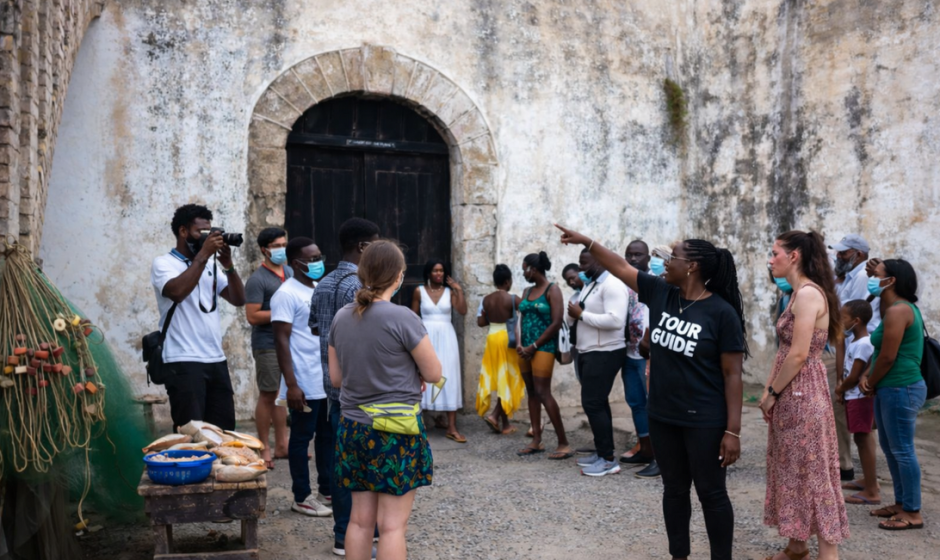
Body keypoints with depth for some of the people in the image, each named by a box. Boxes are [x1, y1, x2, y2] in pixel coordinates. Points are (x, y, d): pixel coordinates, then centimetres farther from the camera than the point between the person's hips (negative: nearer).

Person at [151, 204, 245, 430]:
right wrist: (203, 255, -17)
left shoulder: (211, 266, 15)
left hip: (217, 360, 6)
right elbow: (177, 292, -22)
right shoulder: (163, 263, -1)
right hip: (184, 362, -6)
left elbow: (238, 299, 10)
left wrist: (228, 265, -3)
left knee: (225, 431, 9)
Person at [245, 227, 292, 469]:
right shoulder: (257, 279, -10)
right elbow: (253, 316, -16)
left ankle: (281, 444, 20)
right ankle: (265, 449, 9)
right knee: (268, 395, 0)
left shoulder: (289, 272, 13)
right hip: (267, 346, -7)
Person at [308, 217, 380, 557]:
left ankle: (343, 530, 22)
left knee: (340, 457, 13)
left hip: (335, 383, 9)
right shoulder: (358, 285, -17)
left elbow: (314, 328, 21)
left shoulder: (323, 284, 11)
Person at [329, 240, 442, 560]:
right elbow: (434, 374, -8)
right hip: (396, 430, -6)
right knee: (393, 524, 2)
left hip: (353, 428, 6)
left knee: (361, 519, 14)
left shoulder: (342, 318, 3)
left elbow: (336, 377, 11)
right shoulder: (402, 318, -16)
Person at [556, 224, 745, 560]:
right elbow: (620, 267, 10)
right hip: (662, 417, 6)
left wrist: (733, 431, -16)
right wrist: (586, 242, 6)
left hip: (704, 422, -6)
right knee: (674, 489, 17)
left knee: (711, 494, 7)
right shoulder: (661, 293, 0)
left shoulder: (722, 312, -15)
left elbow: (732, 375, -14)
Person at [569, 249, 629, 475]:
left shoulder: (612, 284, -17)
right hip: (589, 353, 10)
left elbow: (615, 320, -28)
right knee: (597, 403, 15)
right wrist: (575, 314, -3)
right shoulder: (590, 285, 14)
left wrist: (581, 314, -21)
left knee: (593, 404, -10)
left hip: (604, 354, -10)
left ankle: (609, 460, -2)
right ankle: (602, 452, 24)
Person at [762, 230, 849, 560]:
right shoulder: (797, 294, 13)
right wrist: (770, 388, 8)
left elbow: (799, 354, -22)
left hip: (802, 395, -10)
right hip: (790, 395, 10)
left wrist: (772, 393, -12)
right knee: (793, 472, 16)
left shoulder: (809, 293, -17)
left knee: (812, 475, -3)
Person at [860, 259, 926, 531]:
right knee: (890, 447, 17)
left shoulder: (897, 311, -18)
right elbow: (882, 353, 17)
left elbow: (888, 357, -20)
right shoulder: (897, 308, 14)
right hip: (891, 389, 11)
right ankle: (901, 503, 27)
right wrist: (868, 377, 4)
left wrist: (871, 383, -5)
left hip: (901, 389, -11)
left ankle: (912, 513, 6)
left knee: (902, 450, -3)